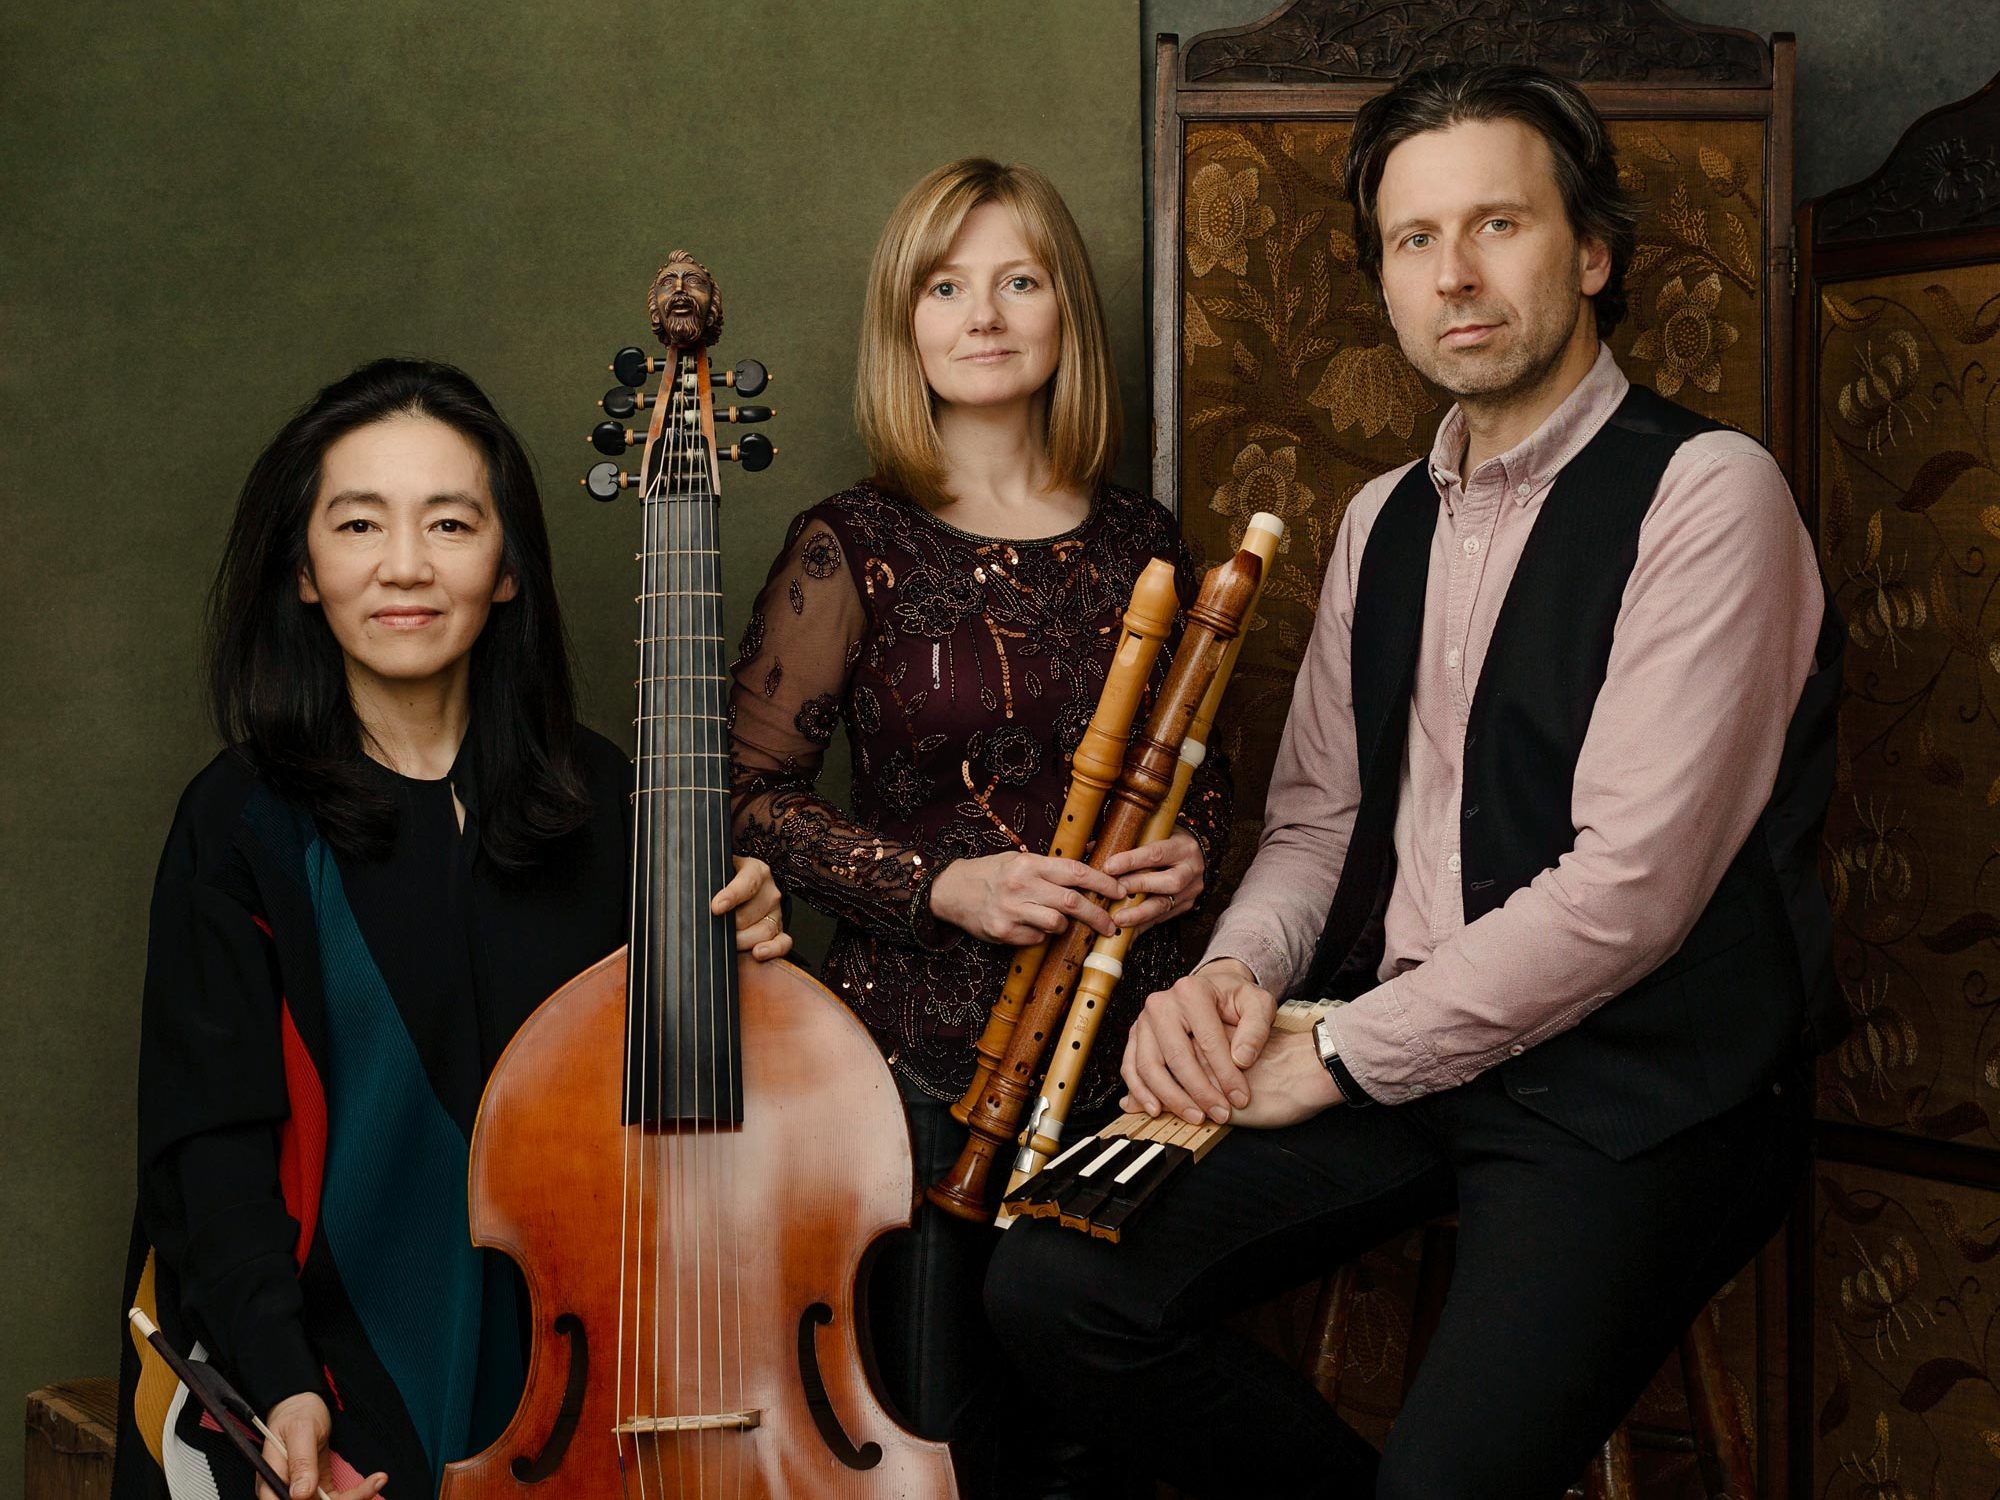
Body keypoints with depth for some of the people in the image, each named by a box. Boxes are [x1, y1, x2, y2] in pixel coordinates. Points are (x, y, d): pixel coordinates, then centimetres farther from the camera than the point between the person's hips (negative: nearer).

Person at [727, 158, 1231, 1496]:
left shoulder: (1138, 542, 10)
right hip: (928, 1045, -3)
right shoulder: (858, 548, -1)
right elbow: (752, 788, -2)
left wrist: (1193, 850, -1)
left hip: (1124, 1040, 3)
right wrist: (940, 883, -14)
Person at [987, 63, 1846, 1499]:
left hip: (1636, 1075, -6)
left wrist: (1344, 1055, -13)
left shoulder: (1705, 492, -8)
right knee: (1056, 1286, -12)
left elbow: (1632, 882, -17)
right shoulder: (1383, 522, 16)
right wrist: (1234, 975, -5)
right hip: (1391, 1052, 6)